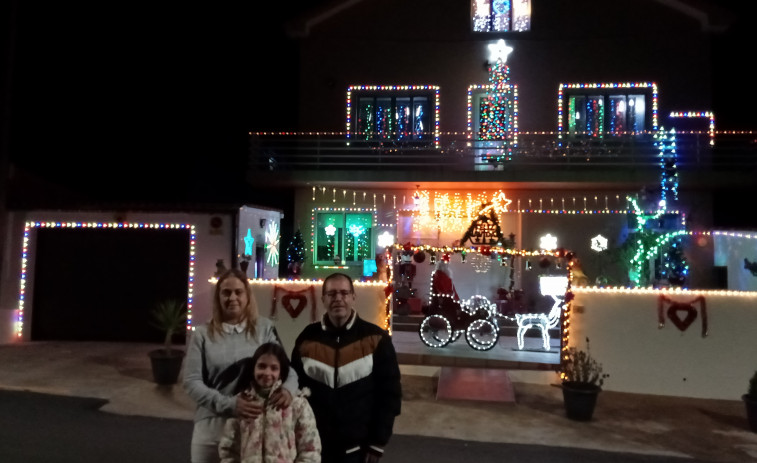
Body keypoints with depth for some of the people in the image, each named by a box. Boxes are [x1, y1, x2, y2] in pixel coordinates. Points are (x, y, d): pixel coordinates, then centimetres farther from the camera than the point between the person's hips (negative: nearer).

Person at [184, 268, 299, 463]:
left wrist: (287, 389, -22)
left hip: (256, 425, 0)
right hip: (212, 427, 0)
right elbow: (192, 383, -4)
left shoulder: (264, 329, 2)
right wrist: (229, 404, -18)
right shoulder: (203, 334, 1)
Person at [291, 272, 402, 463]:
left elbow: (389, 392, -3)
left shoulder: (376, 338, -5)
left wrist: (379, 441, -5)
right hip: (316, 445, 2)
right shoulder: (307, 338, 1)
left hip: (359, 446, -2)